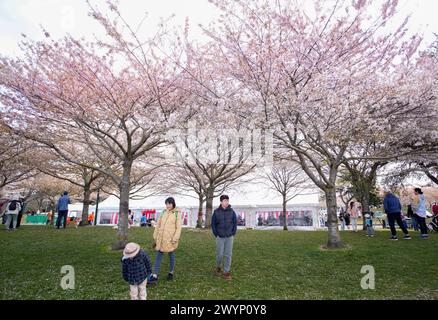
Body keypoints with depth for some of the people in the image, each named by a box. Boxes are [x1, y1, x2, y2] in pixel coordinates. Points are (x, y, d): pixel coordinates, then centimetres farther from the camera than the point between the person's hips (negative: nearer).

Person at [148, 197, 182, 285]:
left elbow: (178, 228, -9)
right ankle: (154, 276, 12)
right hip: (161, 238, 4)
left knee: (171, 256, 12)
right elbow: (158, 225, 9)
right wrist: (155, 237, 7)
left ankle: (171, 273, 30)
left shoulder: (177, 214, -7)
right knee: (158, 257, 6)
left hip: (170, 239, -3)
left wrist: (175, 239, -15)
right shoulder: (163, 212, 4)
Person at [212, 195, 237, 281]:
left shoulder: (232, 211, -5)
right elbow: (213, 224, 1)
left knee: (228, 255, 2)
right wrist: (216, 235, -3)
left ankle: (226, 272, 15)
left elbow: (235, 223, 4)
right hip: (220, 237, -1)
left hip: (229, 237, 1)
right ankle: (218, 267, 34)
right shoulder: (216, 212, -8)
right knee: (220, 254, 6)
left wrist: (233, 234, 0)